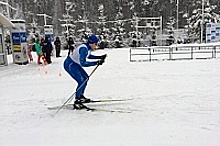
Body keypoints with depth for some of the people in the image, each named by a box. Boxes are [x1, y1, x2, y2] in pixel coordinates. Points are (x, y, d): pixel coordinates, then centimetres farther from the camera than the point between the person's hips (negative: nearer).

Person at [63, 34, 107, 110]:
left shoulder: (88, 47, 0)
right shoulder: (84, 49, -29)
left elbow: (88, 56, 20)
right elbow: (83, 63, -35)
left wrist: (100, 57, 11)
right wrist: (96, 63, -34)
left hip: (75, 64, 10)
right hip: (70, 65, -10)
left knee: (86, 78, 16)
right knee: (82, 81, -16)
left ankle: (81, 96, 28)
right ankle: (76, 102, -9)